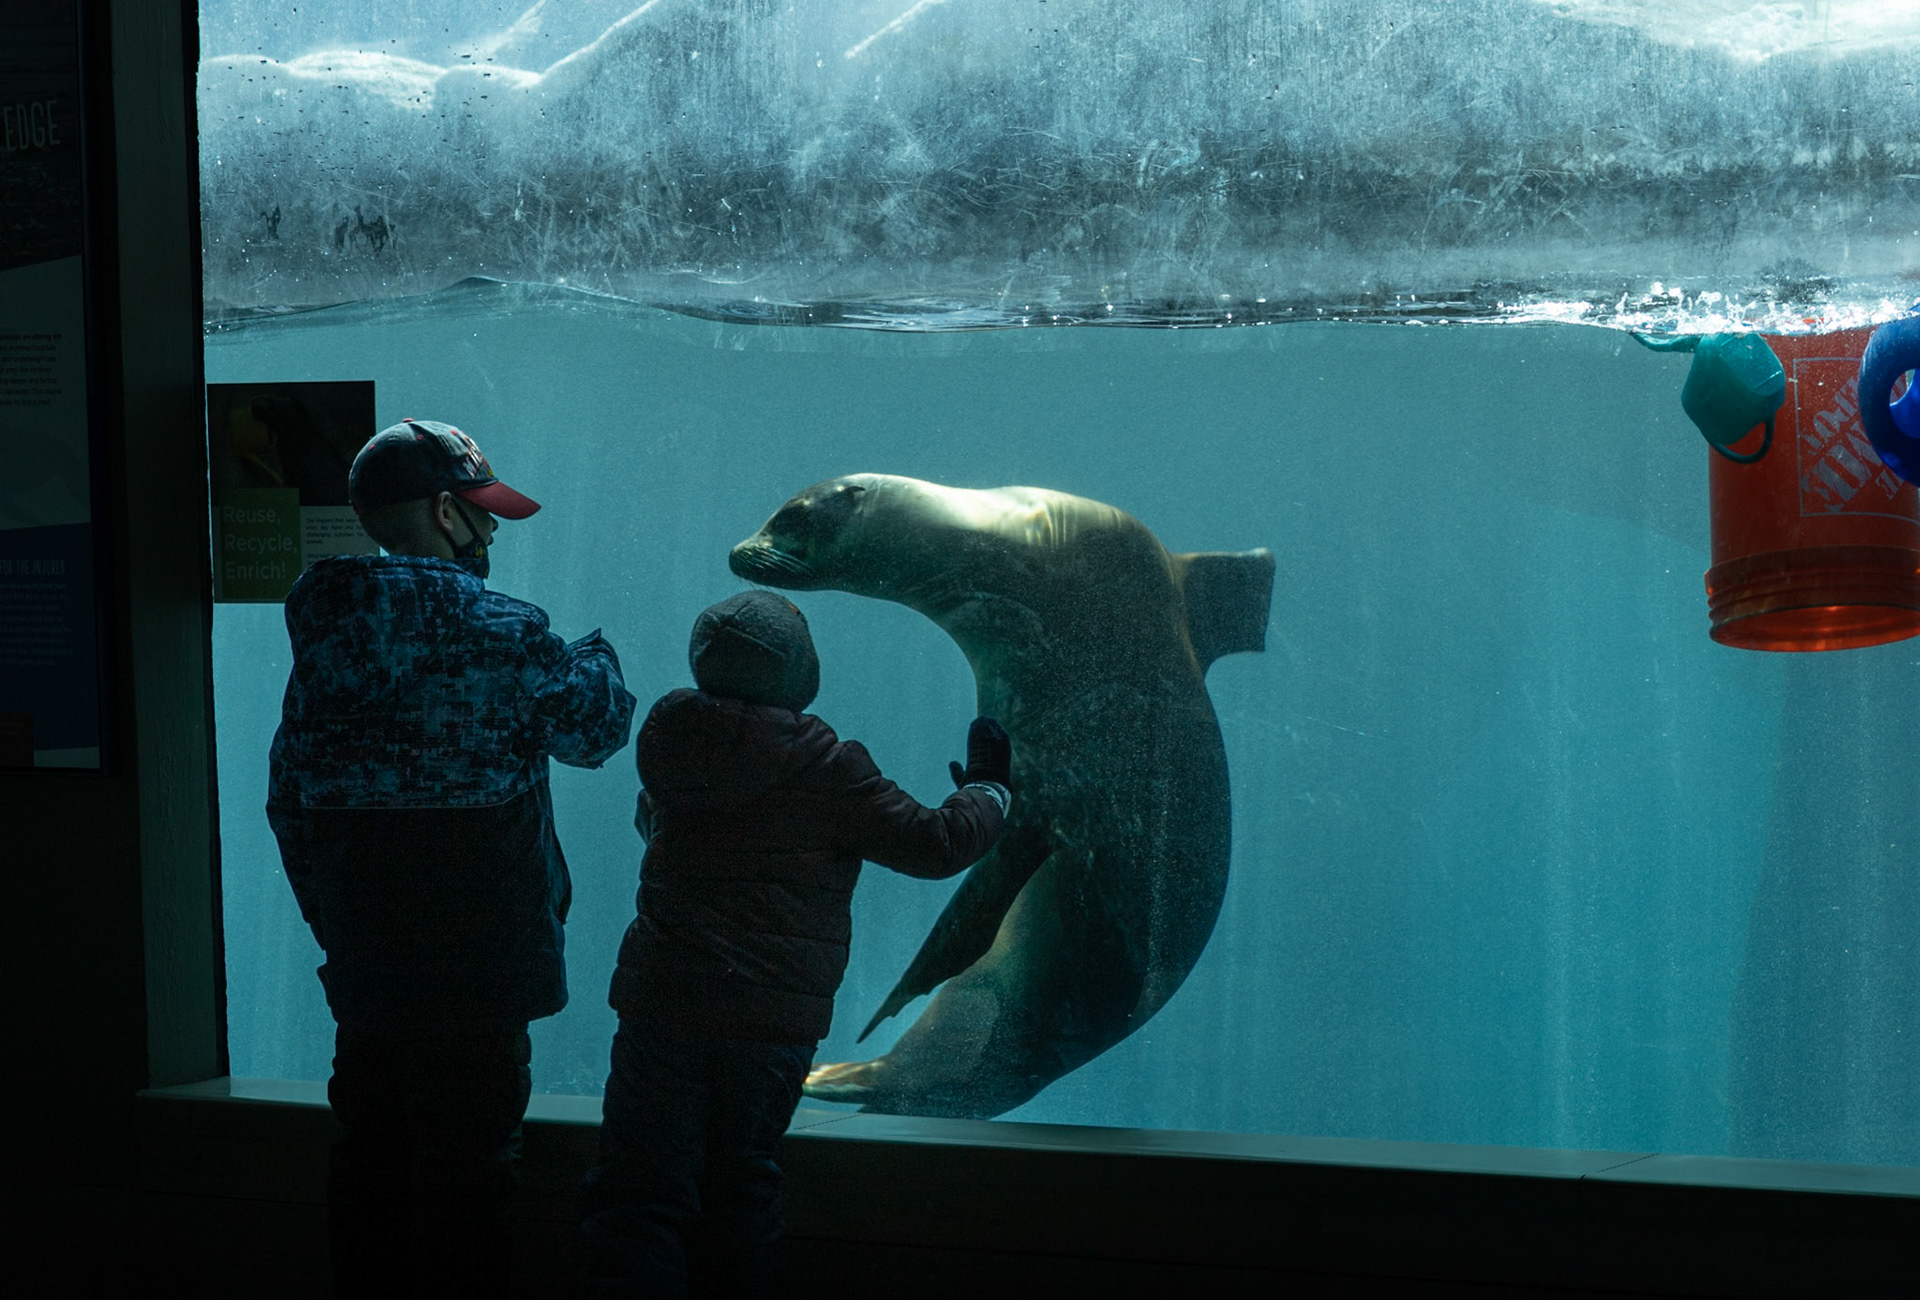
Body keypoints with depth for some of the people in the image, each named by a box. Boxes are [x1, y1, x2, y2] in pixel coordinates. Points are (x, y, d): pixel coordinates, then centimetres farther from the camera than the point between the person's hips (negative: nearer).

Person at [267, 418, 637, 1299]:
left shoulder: (325, 638, 4)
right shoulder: (498, 634, -16)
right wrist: (595, 657, 23)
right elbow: (596, 728, 1)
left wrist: (332, 923, 18)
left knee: (371, 1152, 17)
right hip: (474, 961, -6)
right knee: (465, 1160, 3)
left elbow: (287, 803, 8)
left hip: (364, 954, 6)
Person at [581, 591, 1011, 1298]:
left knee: (641, 1192, 2)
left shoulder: (671, 742, 4)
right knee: (741, 1181, 17)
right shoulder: (825, 765, -10)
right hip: (776, 1018, -2)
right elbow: (936, 844, -7)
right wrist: (987, 789, 13)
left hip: (661, 1002, 2)